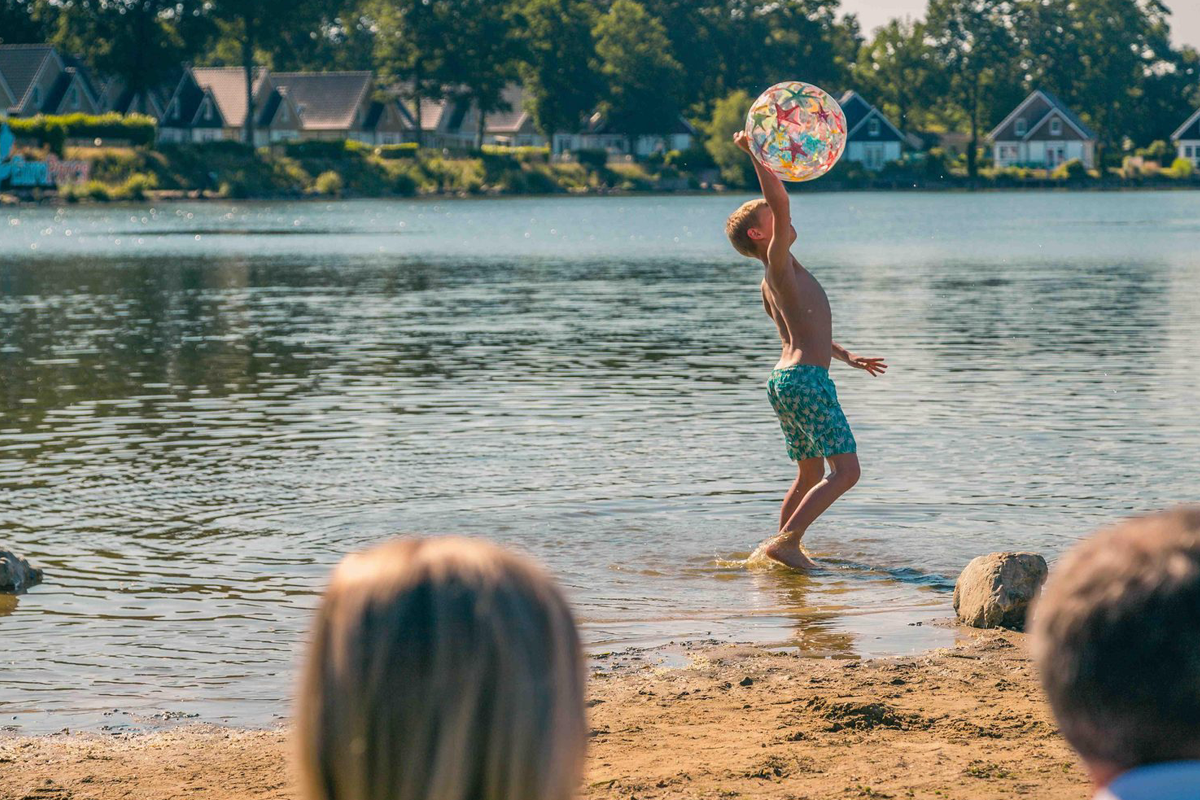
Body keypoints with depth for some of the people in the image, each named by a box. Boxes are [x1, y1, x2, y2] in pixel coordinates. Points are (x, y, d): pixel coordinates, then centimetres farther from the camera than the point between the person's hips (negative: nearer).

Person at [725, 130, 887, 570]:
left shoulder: (771, 283, 19)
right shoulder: (780, 265, -9)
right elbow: (781, 203, -23)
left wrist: (848, 357, 39)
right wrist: (755, 152, -21)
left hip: (786, 380, 10)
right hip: (805, 380, -10)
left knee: (810, 475, 18)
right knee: (845, 471, -11)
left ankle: (785, 547, 19)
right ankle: (785, 541, -17)